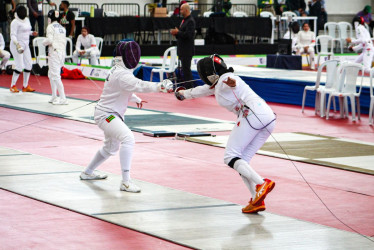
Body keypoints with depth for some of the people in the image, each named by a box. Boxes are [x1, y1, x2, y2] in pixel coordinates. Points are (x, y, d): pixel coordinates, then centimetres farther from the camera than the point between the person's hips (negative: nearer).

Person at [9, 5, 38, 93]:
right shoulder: (15, 22, -16)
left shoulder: (27, 20, 8)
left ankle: (25, 86, 14)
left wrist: (32, 33, 2)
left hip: (25, 45, 8)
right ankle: (13, 86, 6)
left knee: (29, 65, 4)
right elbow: (13, 35, -21)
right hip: (16, 46, -8)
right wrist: (17, 44, -37)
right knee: (20, 67, -9)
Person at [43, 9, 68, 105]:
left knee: (56, 76, -8)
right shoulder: (62, 28, 14)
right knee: (51, 75, 19)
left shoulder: (50, 27, -7)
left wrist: (44, 42, 2)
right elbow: (64, 41, 15)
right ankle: (54, 97, 19)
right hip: (62, 52, 8)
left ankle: (63, 98, -15)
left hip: (54, 52, -8)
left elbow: (50, 40, -17)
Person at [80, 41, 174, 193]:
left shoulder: (117, 71, 5)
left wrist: (136, 99, 34)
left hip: (110, 114, 11)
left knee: (111, 148, 28)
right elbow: (140, 85, -42)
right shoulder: (121, 75, -25)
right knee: (128, 139, -30)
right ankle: (126, 182, -33)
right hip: (106, 115, -11)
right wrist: (160, 87, -55)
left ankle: (87, 173, 48)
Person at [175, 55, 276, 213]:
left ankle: (261, 184, -24)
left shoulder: (223, 79, 3)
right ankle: (257, 200, -2)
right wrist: (184, 93, 66)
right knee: (241, 161, 11)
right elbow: (202, 90, 50)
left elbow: (234, 82, -23)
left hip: (252, 114, -9)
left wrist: (231, 82, -47)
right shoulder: (217, 84, 30)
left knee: (230, 157, -4)